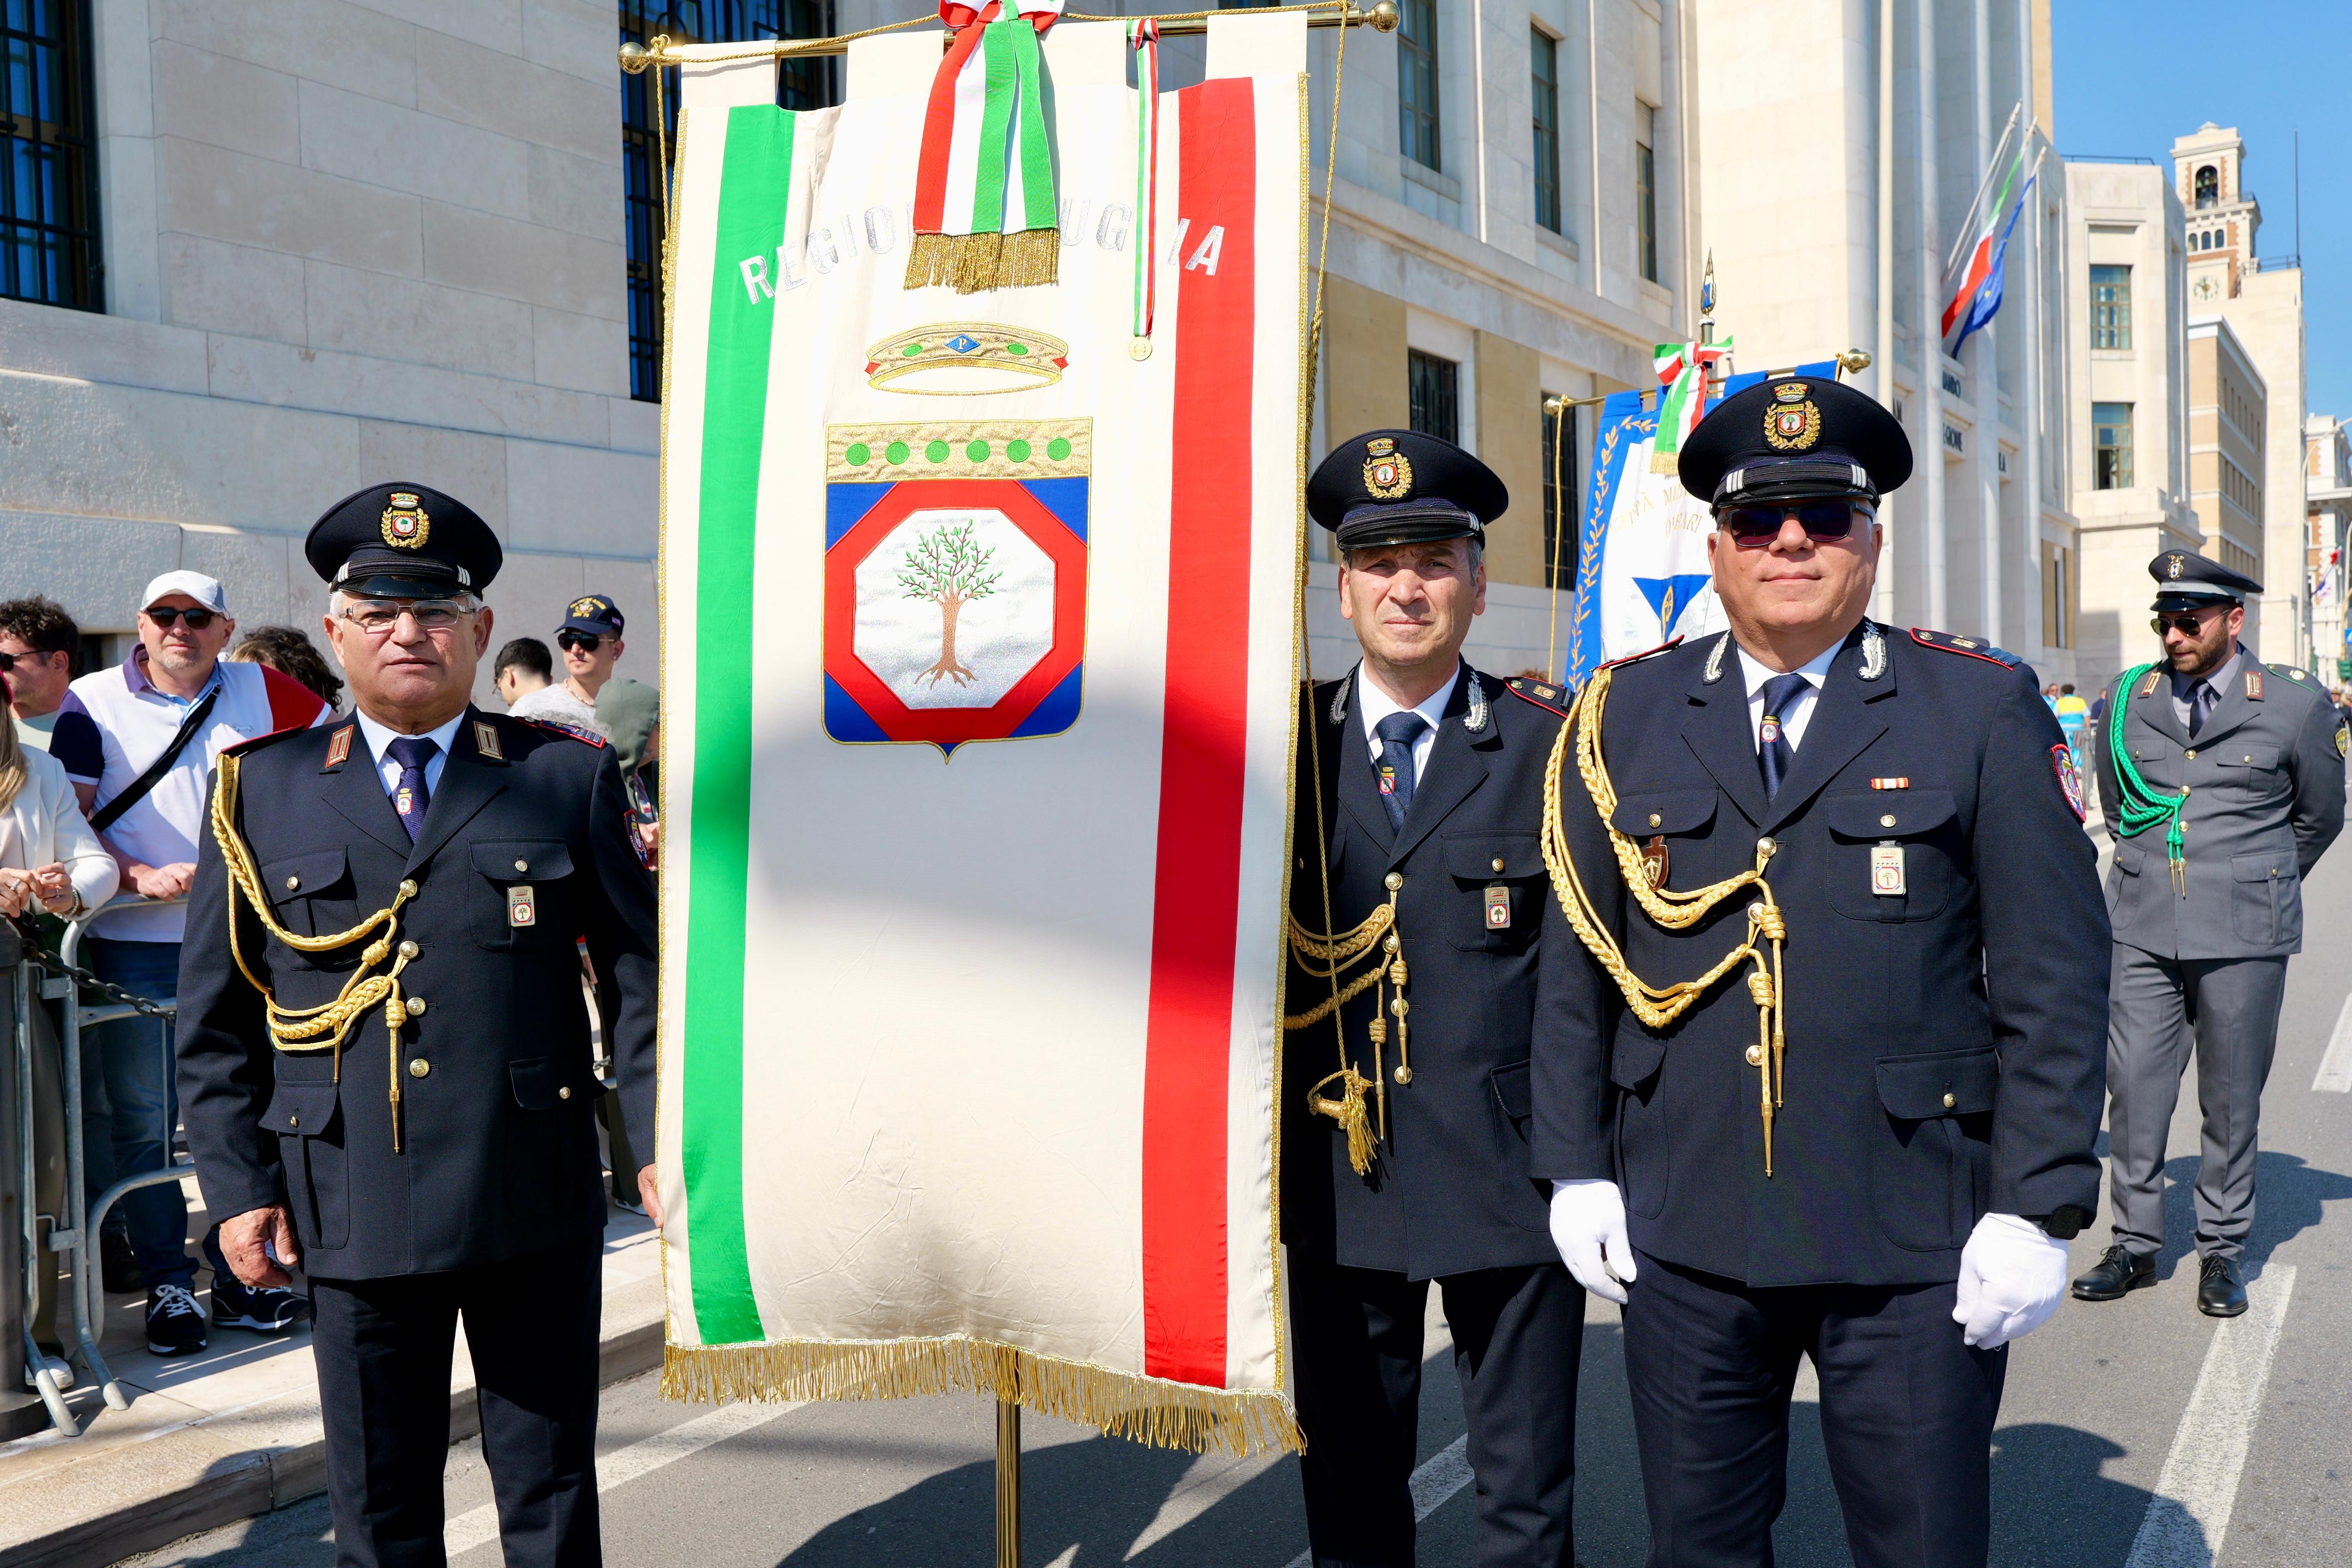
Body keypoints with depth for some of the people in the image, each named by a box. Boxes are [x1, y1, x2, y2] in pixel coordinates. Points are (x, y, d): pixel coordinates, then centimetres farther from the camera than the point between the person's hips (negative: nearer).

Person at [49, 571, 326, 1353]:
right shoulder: (91, 703, 1)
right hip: (134, 945, -1)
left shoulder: (259, 694, 5)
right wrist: (140, 876, -17)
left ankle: (240, 1276, 16)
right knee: (142, 1119, 3)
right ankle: (167, 1283, 13)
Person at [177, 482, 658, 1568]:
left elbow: (640, 971, 4)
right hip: (353, 1211, 1)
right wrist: (237, 1185, 1)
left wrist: (662, 1144, -2)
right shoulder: (260, 792, 6)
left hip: (537, 1199, -1)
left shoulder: (568, 776, 4)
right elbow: (214, 1018, 8)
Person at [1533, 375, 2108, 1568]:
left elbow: (2055, 976, -3)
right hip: (1682, 1238, 2)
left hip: (1914, 1246, -2)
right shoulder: (1626, 717, 6)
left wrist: (2037, 1206, -7)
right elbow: (1578, 961, 9)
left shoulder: (1984, 710, -1)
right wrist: (1577, 1168, 5)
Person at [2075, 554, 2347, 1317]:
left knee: (2232, 1098, 5)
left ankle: (2222, 1250, 19)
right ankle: (2135, 1245, 14)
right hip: (2143, 929, 2)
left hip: (2244, 936, -2)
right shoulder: (2126, 700, 6)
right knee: (2134, 1086, 2)